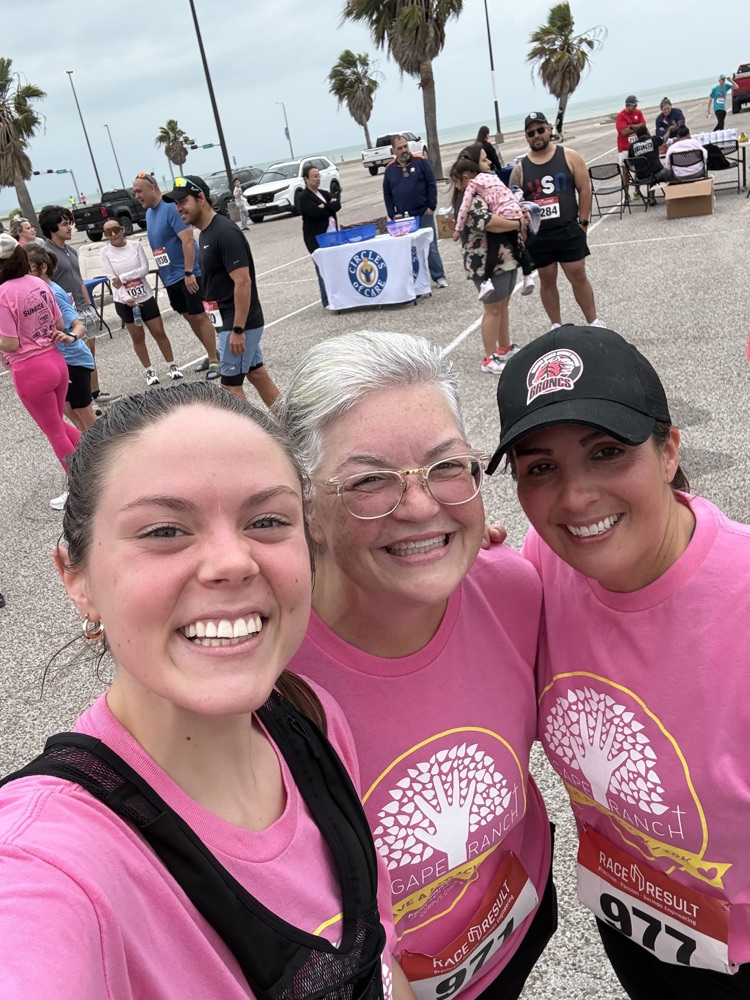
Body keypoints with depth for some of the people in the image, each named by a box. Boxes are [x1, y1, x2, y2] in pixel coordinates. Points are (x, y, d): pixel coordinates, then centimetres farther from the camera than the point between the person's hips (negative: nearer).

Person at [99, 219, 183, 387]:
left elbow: (145, 268, -9)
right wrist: (126, 298, -24)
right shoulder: (105, 252, -5)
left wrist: (123, 277, -17)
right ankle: (149, 371, 20)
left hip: (146, 296, 1)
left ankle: (172, 366, 18)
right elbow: (112, 279, -11)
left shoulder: (135, 245, -2)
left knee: (159, 332, 4)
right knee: (138, 337, 8)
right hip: (124, 301, -1)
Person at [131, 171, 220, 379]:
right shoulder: (149, 212, 11)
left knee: (199, 316, -6)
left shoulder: (171, 207, -16)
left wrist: (189, 273, -27)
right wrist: (164, 272, 19)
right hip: (170, 276, 9)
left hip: (187, 274, -9)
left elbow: (187, 239, -23)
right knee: (188, 316, 13)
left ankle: (214, 361, 0)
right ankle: (211, 354, 24)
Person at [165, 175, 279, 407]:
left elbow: (243, 283, -23)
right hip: (234, 321, 10)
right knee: (257, 374, 14)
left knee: (231, 384, -3)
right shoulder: (206, 233, 11)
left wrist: (237, 330, -23)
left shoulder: (224, 233, -19)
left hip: (238, 322, -10)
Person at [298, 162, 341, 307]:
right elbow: (317, 212, -20)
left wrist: (325, 207, -15)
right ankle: (328, 301, 4)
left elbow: (337, 204, -1)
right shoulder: (304, 197, -6)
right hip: (317, 239, -7)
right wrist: (330, 207, -6)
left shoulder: (324, 194, 16)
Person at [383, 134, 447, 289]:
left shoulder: (420, 161, -1)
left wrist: (431, 206, -8)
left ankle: (439, 277, 9)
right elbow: (387, 194, 9)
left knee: (431, 246, 1)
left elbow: (431, 184, -2)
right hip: (403, 217, 2)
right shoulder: (390, 169, 4)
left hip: (423, 214, -2)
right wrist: (392, 214, 0)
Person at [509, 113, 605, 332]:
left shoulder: (569, 157, 1)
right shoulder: (520, 168, 3)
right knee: (547, 280, 9)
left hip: (569, 230, -1)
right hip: (537, 235, 2)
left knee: (578, 276, 2)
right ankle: (556, 326, 21)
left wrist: (583, 221, -4)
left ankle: (593, 322, 15)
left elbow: (584, 189, 1)